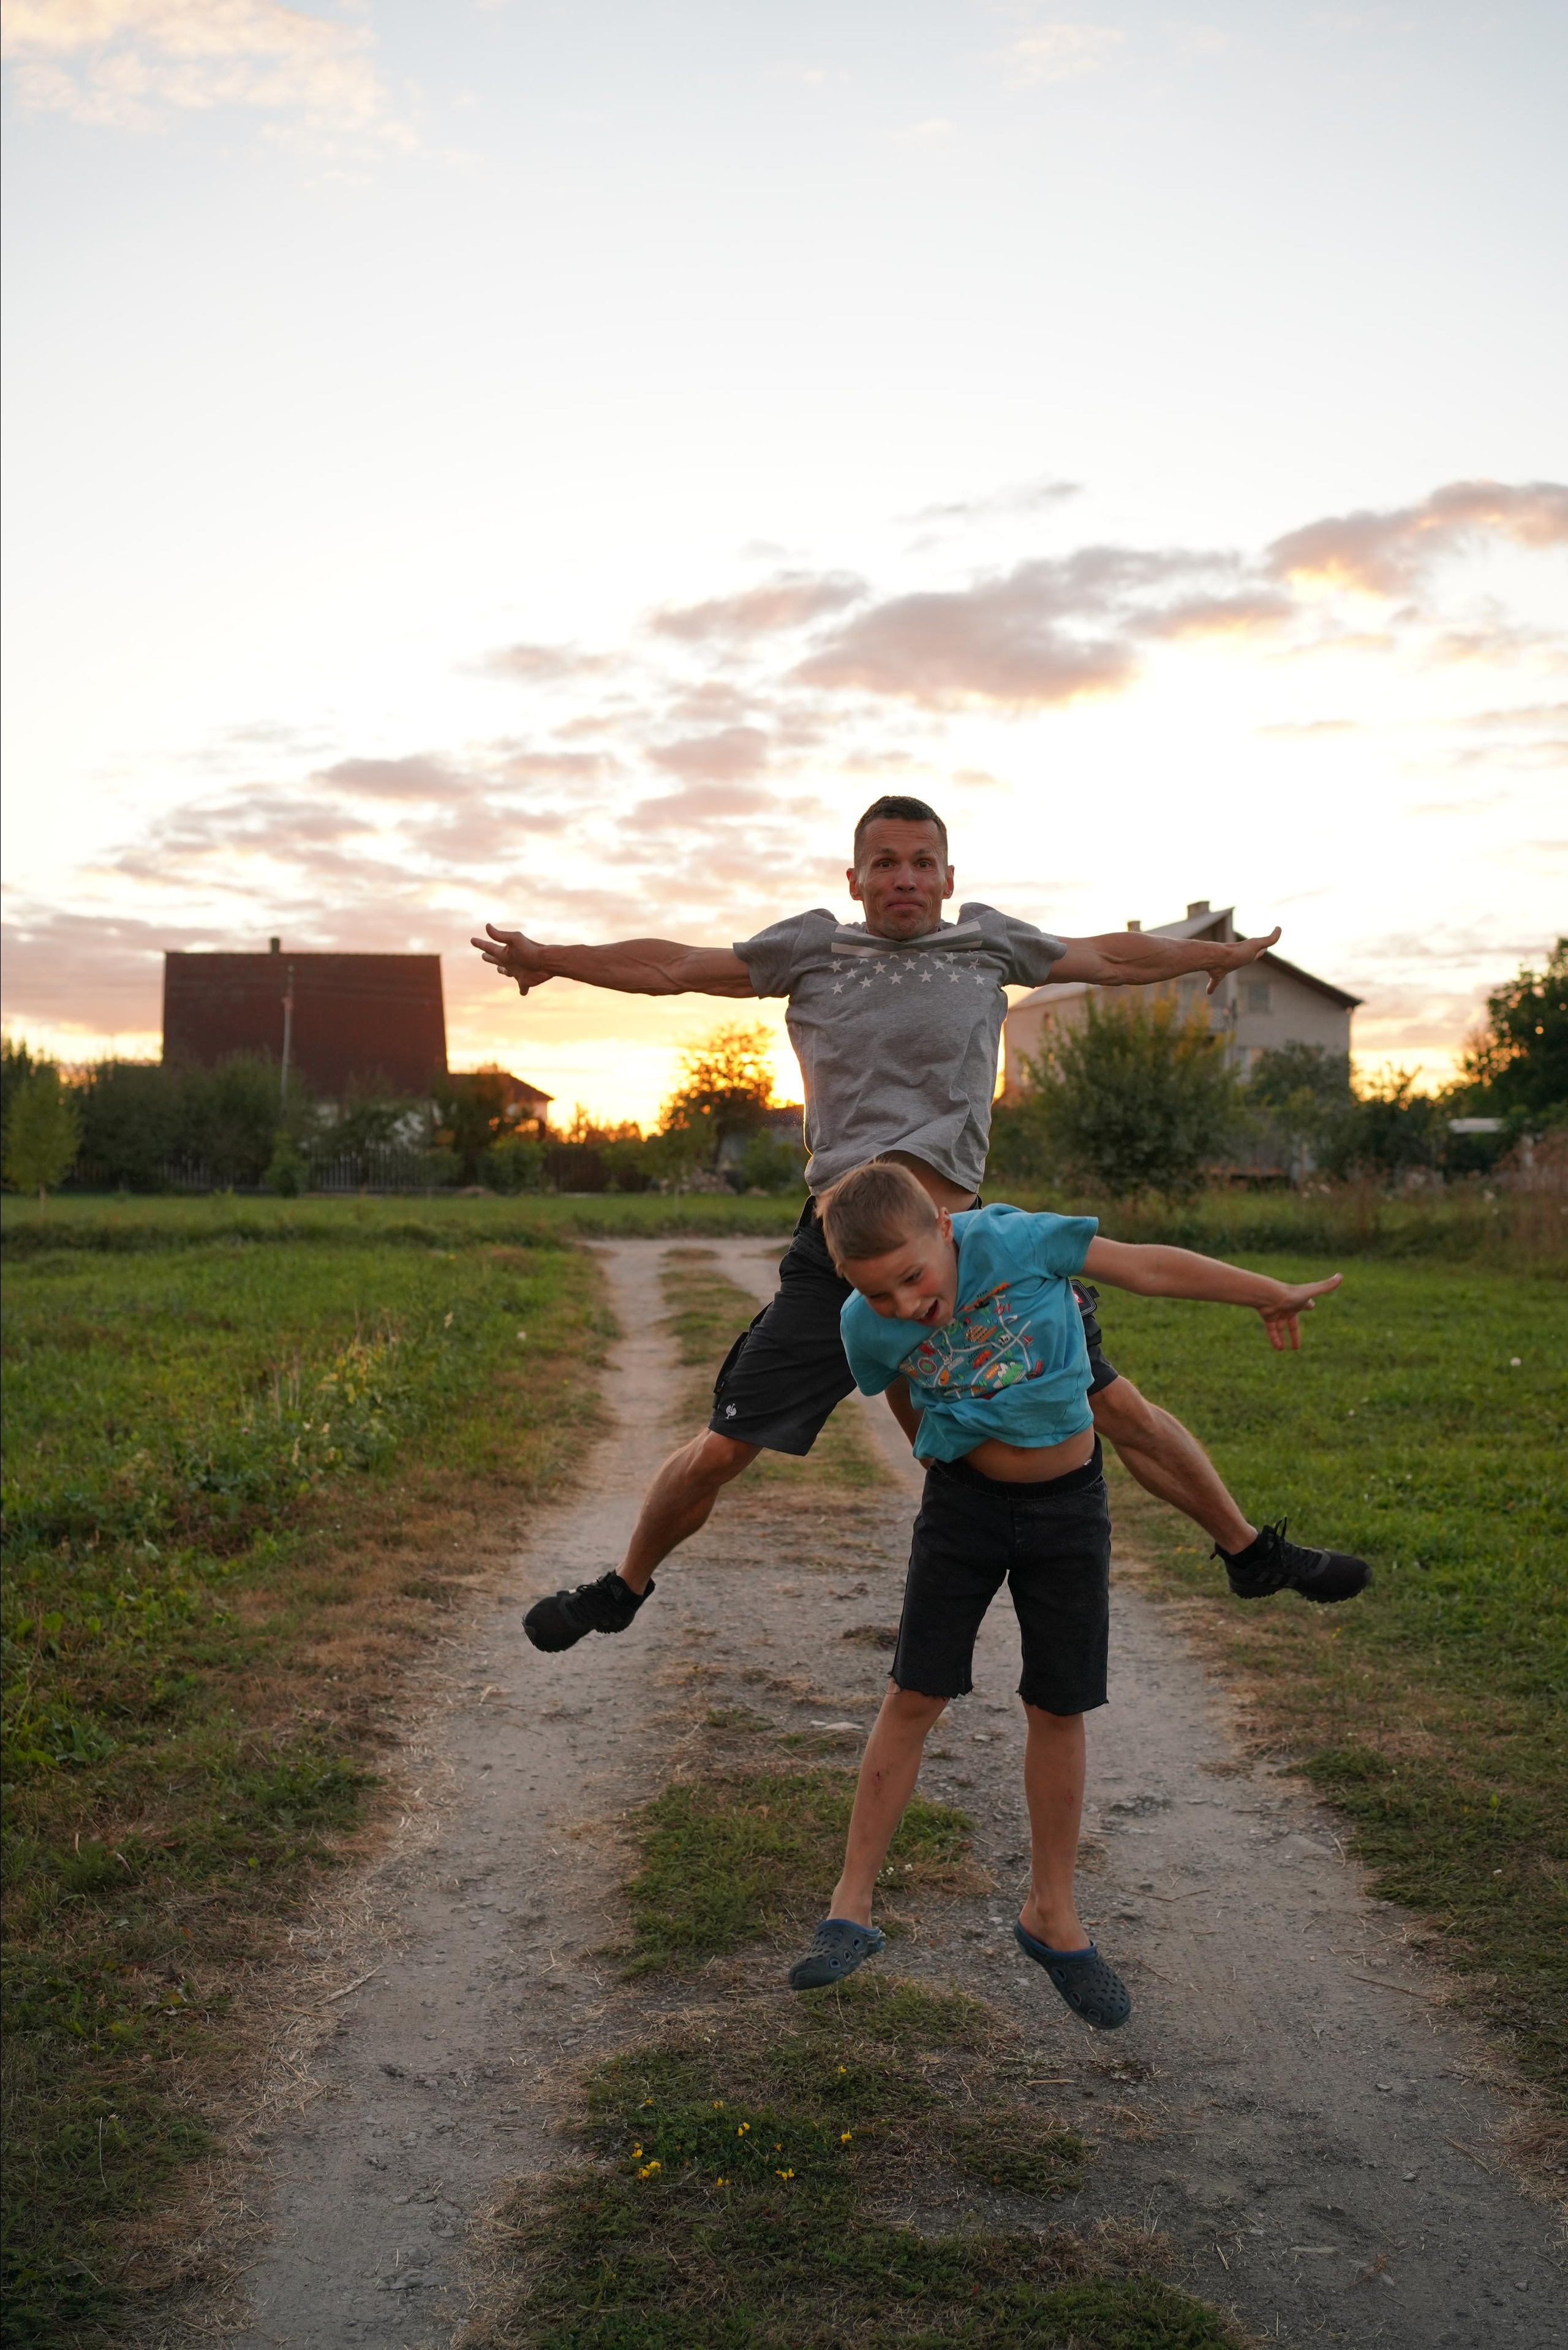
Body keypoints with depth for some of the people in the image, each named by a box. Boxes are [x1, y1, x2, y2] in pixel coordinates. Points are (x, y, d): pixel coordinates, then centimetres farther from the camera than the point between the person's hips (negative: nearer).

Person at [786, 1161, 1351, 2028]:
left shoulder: (1016, 1241, -23)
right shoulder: (869, 1327, -16)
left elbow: (1148, 1267, -11)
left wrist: (1272, 1295, -2)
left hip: (1068, 1502, 0)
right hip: (965, 1498, 0)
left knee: (1058, 1709, 8)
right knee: (914, 1696, 0)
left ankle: (1051, 1913, 24)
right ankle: (852, 1907, 13)